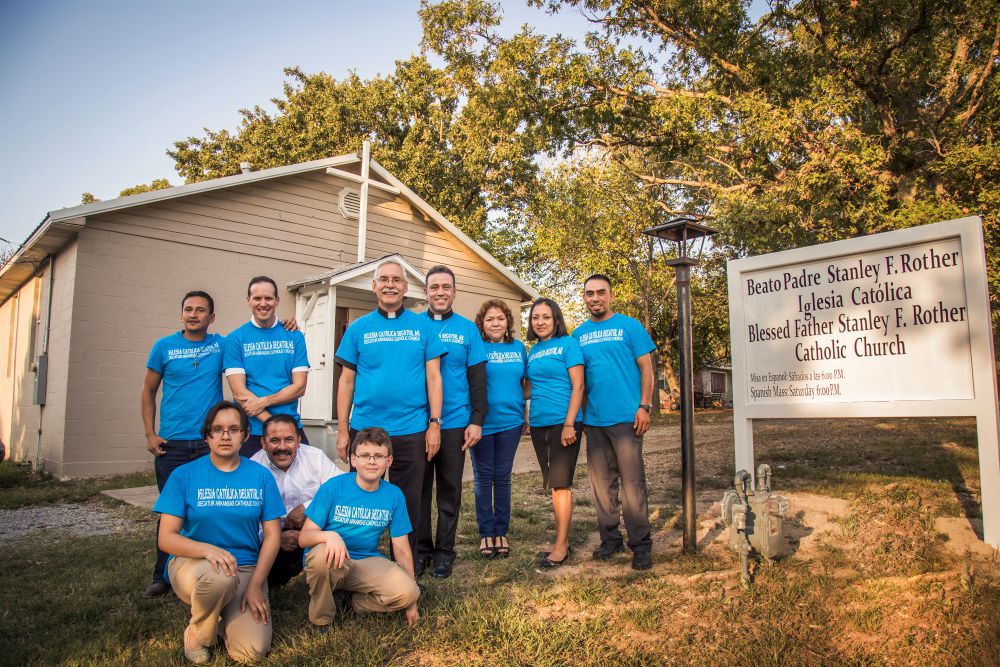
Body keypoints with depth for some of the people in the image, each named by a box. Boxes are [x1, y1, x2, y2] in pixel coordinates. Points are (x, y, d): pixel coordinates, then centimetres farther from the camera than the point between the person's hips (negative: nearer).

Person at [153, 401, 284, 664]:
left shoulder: (261, 476, 0)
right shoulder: (184, 475, -4)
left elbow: (272, 535, 1)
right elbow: (166, 538, -9)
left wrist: (255, 585, -10)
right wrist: (207, 549, -28)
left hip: (247, 569, 2)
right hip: (192, 563, -1)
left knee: (252, 651, -17)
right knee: (218, 576, -38)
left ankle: (221, 611, 17)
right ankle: (196, 635, -4)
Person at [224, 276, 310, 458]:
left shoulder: (294, 336, 5)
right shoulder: (235, 339, 0)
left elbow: (299, 387, 0)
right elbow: (239, 392, -7)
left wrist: (264, 401, -14)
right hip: (251, 431, -1)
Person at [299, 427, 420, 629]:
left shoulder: (394, 495, -1)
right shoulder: (333, 487, -9)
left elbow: (401, 548, 3)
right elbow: (304, 537, -11)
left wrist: (411, 602, 4)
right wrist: (330, 535, -35)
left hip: (366, 563, 2)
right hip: (331, 563, -2)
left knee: (407, 592, -25)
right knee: (321, 554, -37)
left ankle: (354, 601, 4)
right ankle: (321, 618, -8)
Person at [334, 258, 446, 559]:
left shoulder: (422, 325, 4)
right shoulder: (358, 328, 6)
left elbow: (433, 377, 3)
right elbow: (346, 381, 6)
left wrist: (434, 424, -3)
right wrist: (343, 430, 2)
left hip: (411, 431, 0)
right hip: (364, 429, 1)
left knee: (408, 506, 9)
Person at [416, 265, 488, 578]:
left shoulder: (467, 329, 4)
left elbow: (477, 378, 2)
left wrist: (477, 420, -5)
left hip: (454, 422, 0)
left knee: (450, 488, 9)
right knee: (419, 486, 8)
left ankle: (444, 550, 21)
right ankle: (421, 548, 22)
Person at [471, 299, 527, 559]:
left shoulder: (518, 348, 7)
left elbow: (525, 382, 14)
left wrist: (526, 413, 11)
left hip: (510, 421, 3)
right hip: (481, 422, -3)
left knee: (502, 478, 11)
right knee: (483, 478, 7)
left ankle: (501, 532, 22)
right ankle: (486, 533, 19)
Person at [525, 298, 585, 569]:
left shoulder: (568, 344, -5)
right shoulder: (533, 351, 13)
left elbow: (578, 386, -11)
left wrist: (569, 424, -17)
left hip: (563, 422, -6)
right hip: (538, 424, 6)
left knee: (560, 483, -5)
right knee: (553, 484, 12)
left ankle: (561, 546, 3)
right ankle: (562, 540, 21)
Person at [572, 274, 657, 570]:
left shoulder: (629, 326, 0)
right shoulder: (579, 334, 11)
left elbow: (646, 368, -2)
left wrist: (644, 407, -10)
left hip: (625, 418, -4)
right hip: (593, 420, 5)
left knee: (633, 482, -1)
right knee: (602, 483, 12)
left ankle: (641, 544, 10)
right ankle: (610, 539, 25)